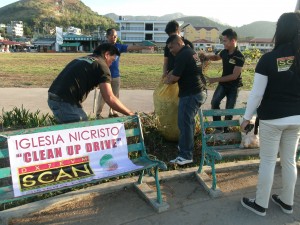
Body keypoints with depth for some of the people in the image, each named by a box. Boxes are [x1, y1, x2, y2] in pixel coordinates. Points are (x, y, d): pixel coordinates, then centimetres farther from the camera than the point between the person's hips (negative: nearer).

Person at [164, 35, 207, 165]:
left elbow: (175, 78, -15)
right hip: (199, 92, 10)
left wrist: (168, 81, 5)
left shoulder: (182, 55, -15)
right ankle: (186, 146, 31)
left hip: (190, 94, -10)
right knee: (189, 121, 19)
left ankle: (185, 156, 1)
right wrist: (171, 75, 14)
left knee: (184, 123, -5)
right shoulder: (191, 52, 16)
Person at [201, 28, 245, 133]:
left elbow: (234, 76, -25)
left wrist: (215, 79, -27)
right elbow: (216, 57, 20)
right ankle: (218, 128, -1)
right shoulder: (224, 52, -5)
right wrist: (206, 56, -2)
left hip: (234, 86, -4)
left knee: (229, 109, 4)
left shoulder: (239, 57, -23)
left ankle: (225, 130, 24)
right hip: (223, 83, 5)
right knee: (214, 102, -14)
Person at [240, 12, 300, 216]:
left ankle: (260, 204, 21)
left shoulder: (269, 59, -14)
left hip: (272, 118, -4)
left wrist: (247, 117, -3)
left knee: (268, 161, 7)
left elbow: (257, 93, -14)